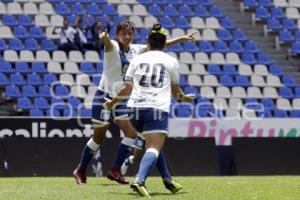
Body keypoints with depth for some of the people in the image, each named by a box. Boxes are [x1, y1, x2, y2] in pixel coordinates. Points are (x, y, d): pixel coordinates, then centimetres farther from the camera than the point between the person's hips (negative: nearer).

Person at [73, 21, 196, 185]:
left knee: (131, 133, -9)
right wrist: (104, 38, -63)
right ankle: (80, 170, 17)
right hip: (104, 96, -6)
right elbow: (108, 44, -38)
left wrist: (182, 38, 11)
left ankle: (115, 170, -1)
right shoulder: (113, 47, -14)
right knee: (98, 137, 1)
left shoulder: (136, 50, 4)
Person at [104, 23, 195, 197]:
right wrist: (185, 98, 39)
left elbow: (127, 88, 6)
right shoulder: (171, 61, 9)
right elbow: (176, 91, 18)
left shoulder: (137, 59, 13)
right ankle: (140, 180, -36)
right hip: (158, 109, -4)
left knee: (153, 144, 23)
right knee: (154, 148, -13)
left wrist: (113, 102, 21)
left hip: (136, 107, 4)